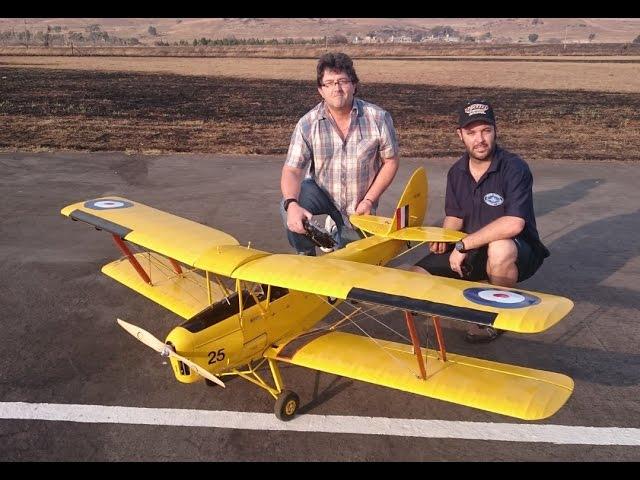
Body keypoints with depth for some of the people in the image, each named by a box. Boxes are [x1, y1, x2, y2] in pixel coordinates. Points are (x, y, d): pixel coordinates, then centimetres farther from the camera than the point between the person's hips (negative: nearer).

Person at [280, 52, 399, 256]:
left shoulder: (378, 118, -18)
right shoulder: (308, 124, -18)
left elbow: (390, 161, -8)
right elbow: (292, 171, -23)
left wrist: (369, 200, -15)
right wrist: (292, 204, -43)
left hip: (358, 206, 1)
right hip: (321, 191, -1)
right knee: (290, 205, -33)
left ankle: (339, 229, 44)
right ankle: (306, 255, -4)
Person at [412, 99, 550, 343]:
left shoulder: (514, 168, -20)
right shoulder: (456, 172, 1)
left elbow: (513, 224, -32)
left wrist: (464, 244, -27)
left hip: (517, 252, -5)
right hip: (469, 251, 6)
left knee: (500, 248, -42)